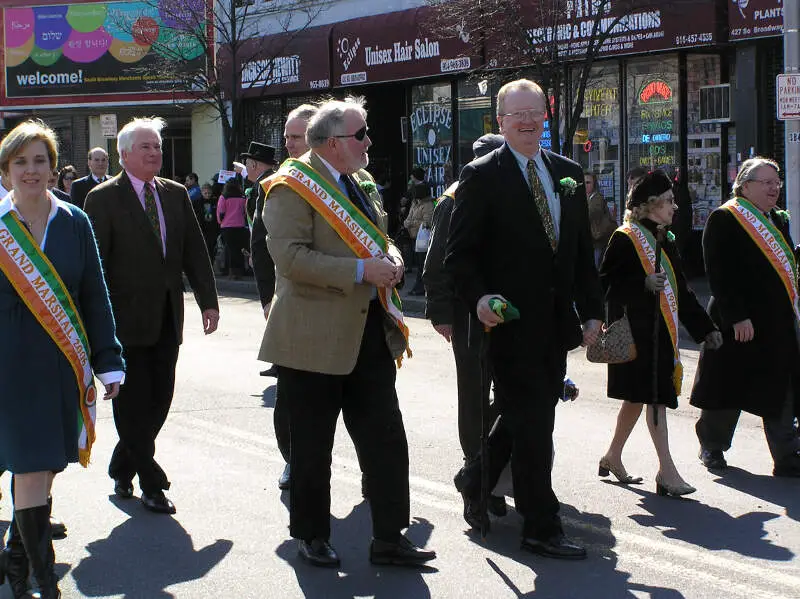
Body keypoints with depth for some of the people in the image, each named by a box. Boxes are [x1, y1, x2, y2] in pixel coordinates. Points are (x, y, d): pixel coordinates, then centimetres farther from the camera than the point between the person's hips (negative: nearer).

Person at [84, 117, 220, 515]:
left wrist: (208, 300, 5)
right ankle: (151, 485, 7)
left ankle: (122, 470, 25)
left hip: (166, 320, 6)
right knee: (133, 404, -1)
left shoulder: (176, 194, 10)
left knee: (159, 400, 8)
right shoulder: (103, 199, -6)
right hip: (127, 319, -5)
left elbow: (195, 251, 12)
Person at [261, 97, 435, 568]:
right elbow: (291, 257, -22)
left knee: (386, 438, 4)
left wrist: (392, 260, 1)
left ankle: (389, 538, 10)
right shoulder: (292, 187, -11)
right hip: (316, 338, -7)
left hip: (370, 331, 7)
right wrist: (360, 270, -24)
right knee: (313, 445, 6)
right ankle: (311, 534, 22)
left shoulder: (363, 185, 15)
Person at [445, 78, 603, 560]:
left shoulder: (568, 173, 12)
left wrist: (592, 310, 10)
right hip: (511, 319, -6)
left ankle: (478, 484, 35)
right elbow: (460, 251, -6)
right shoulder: (482, 176, -5)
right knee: (531, 423, -5)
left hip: (556, 320, 6)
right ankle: (541, 525, 2)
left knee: (530, 417, 14)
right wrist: (478, 297, -21)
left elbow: (583, 249, 14)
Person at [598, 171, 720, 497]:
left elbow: (681, 291, 20)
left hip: (660, 332, 9)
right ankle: (666, 470, -12)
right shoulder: (624, 239, -10)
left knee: (637, 396, 15)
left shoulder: (666, 240, 15)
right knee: (653, 396, -11)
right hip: (635, 332, -8)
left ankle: (612, 457, 28)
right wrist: (644, 284, -27)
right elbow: (606, 284, -15)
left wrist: (706, 328, 16)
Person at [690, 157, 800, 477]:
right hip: (739, 323, -6)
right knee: (728, 390, 7)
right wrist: (737, 316, -20)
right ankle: (712, 448, 27)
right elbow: (720, 274, -15)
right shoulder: (724, 220, -9)